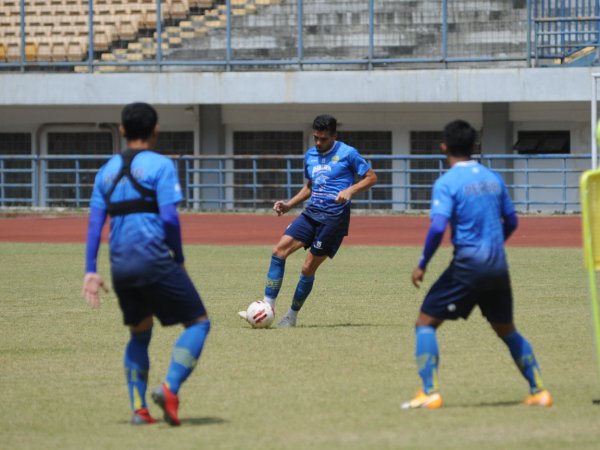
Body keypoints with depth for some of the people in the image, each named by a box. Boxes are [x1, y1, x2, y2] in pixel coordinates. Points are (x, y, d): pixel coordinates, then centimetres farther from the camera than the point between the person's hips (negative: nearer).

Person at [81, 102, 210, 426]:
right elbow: (169, 218, -11)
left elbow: (94, 222, 9)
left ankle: (138, 408, 11)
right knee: (198, 322, 4)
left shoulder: (107, 171, 14)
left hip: (120, 265, 6)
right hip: (155, 261, -6)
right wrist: (179, 259, 1)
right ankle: (170, 388, -15)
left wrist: (90, 271, 8)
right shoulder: (160, 166, -3)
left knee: (139, 334, 22)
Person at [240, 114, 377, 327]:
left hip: (334, 217, -6)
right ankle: (268, 307, -9)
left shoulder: (347, 154, -4)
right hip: (311, 213, 6)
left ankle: (291, 316, 10)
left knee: (308, 268, -5)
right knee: (279, 250, -10)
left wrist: (349, 190, -17)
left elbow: (371, 177, -1)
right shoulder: (310, 155, 14)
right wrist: (289, 205, 14)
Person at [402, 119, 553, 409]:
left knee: (425, 322, 4)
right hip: (498, 267, 6)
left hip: (467, 266, -6)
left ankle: (430, 393, -7)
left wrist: (422, 265, -8)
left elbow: (438, 227, -20)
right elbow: (511, 222, 17)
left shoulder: (447, 183, -9)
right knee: (507, 330, 22)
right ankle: (538, 391, 16)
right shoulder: (493, 178, 10)